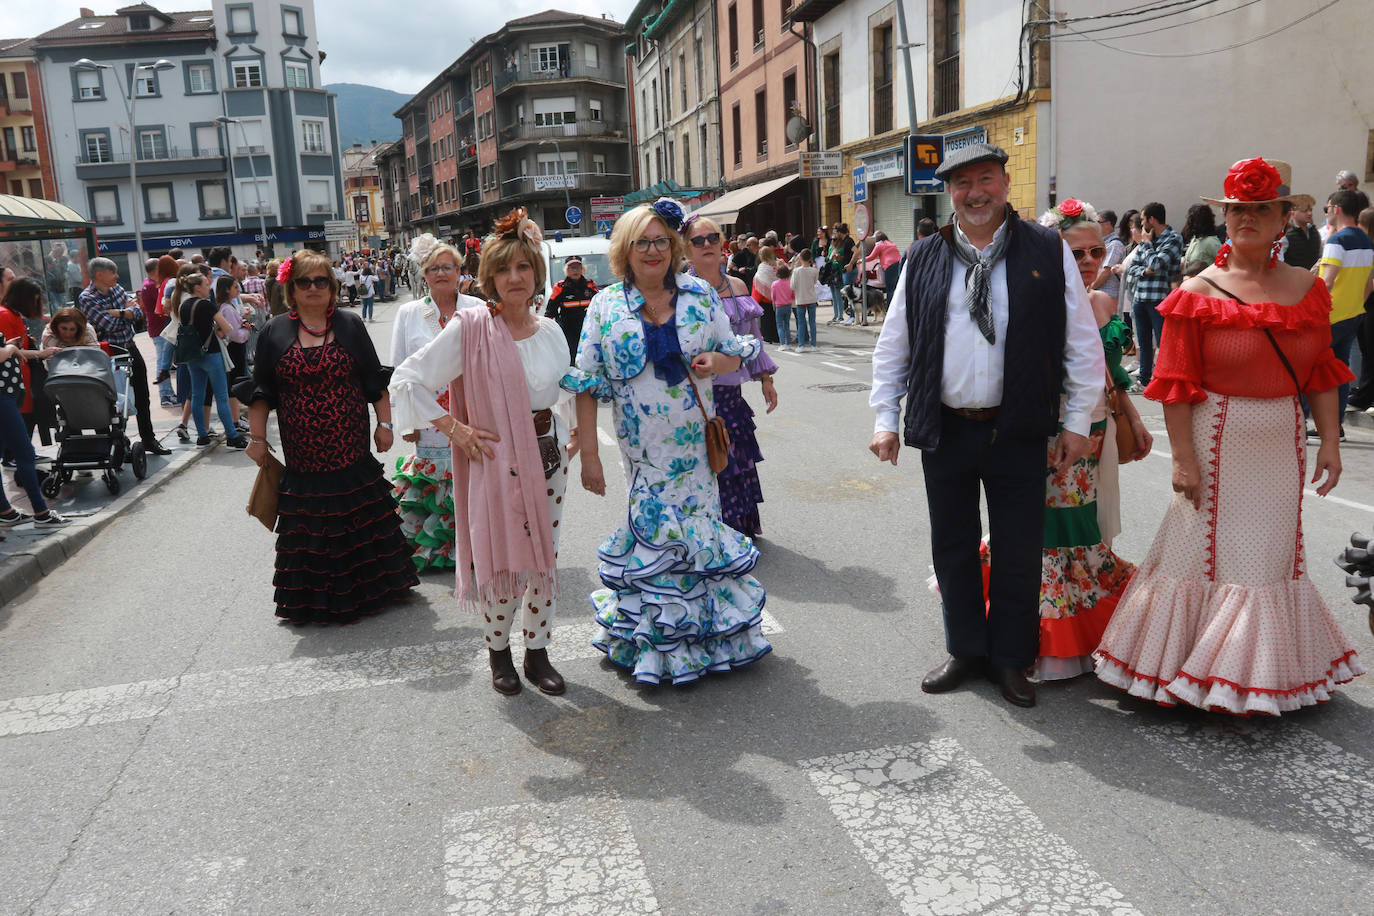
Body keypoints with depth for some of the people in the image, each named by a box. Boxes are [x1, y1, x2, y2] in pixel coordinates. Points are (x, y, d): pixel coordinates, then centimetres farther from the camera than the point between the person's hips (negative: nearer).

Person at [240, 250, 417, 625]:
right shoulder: (275, 332, 5)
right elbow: (260, 391, 8)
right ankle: (315, 598, 18)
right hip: (303, 454, 0)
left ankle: (370, 586, 20)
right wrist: (257, 436, 4)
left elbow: (376, 381, 7)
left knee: (361, 519, 5)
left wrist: (384, 423, 1)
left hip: (351, 450, 0)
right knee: (310, 527, 5)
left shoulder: (350, 326, 5)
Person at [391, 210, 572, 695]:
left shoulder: (551, 331, 6)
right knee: (499, 560, 2)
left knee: (543, 559, 11)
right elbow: (407, 380, -10)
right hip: (495, 457, -5)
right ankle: (498, 651, 26)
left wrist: (578, 438, 11)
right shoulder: (470, 327, -10)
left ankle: (537, 652, 27)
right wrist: (454, 429, -11)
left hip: (548, 455, 5)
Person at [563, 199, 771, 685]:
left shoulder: (699, 295, 3)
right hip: (645, 449, -1)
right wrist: (589, 454, -6)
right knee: (656, 532, 4)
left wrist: (717, 362, -13)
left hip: (698, 443, 2)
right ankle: (657, 642, 22)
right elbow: (586, 385, -2)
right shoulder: (605, 307, -2)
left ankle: (713, 631, 27)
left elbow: (734, 354, 12)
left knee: (699, 529, 8)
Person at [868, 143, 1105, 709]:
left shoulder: (1048, 252, 1)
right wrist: (885, 418, 2)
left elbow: (1083, 342, 2)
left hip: (1017, 429, -1)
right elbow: (893, 345, 8)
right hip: (943, 429, 2)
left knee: (1018, 552, 7)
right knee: (952, 549, 12)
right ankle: (965, 651, 30)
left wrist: (1078, 422, -2)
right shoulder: (924, 259, 5)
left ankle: (1009, 659, 26)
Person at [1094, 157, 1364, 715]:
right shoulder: (1199, 293, -8)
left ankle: (1261, 672, 32)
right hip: (1216, 443, -4)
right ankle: (1204, 672, 21)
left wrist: (1330, 441, 2)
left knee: (1270, 553, 14)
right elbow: (1176, 385, -12)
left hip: (1282, 445, 5)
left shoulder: (1307, 288, 5)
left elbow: (1321, 373, 8)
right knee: (1210, 551, 4)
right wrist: (1183, 457, -16)